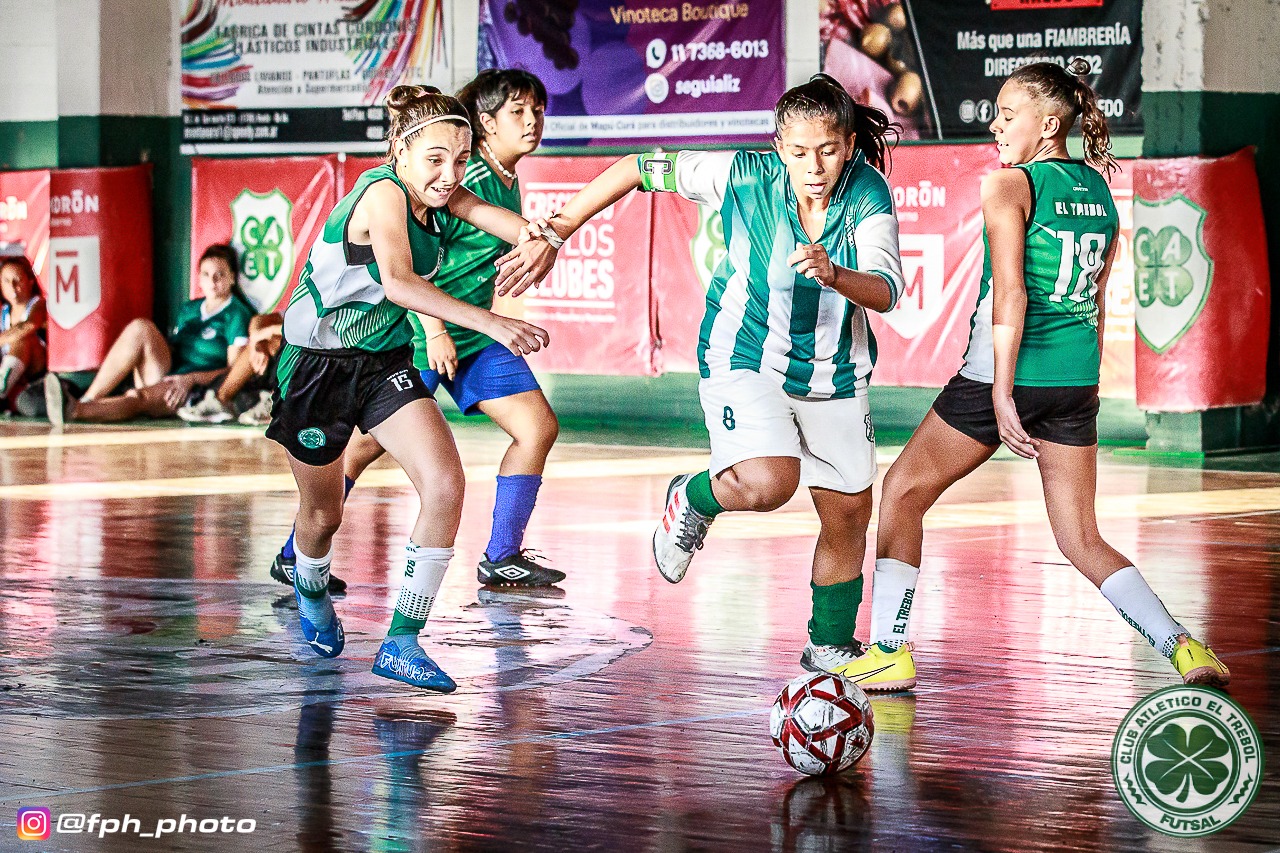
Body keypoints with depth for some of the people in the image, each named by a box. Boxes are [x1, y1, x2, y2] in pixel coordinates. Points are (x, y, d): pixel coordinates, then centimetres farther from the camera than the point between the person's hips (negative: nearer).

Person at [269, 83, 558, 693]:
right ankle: (311, 594, 50)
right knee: (323, 514, 13)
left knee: (445, 486, -16)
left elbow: (527, 230, -13)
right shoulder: (383, 193, -27)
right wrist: (491, 323, -53)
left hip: (387, 363, 6)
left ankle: (401, 643, -8)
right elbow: (398, 282, -45)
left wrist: (541, 247, -38)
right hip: (318, 367, -6)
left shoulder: (442, 196, -5)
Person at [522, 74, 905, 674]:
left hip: (834, 375, 3)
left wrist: (834, 276, -45)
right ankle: (693, 501, 7)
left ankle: (830, 647, 30)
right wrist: (561, 226, -5)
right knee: (768, 483, -28)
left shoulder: (869, 196, -14)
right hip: (744, 361, -3)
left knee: (850, 512, 8)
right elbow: (639, 168, -7)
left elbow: (885, 291, -24)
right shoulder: (745, 177, -17)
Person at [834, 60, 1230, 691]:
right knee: (1082, 540, 10)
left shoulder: (1009, 186, -9)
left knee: (903, 491, 11)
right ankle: (1183, 648, -7)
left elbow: (1010, 297, -18)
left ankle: (889, 652, 9)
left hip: (1006, 372, -6)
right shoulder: (1100, 192, 12)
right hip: (1076, 379, 6)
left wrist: (1002, 393, -20)